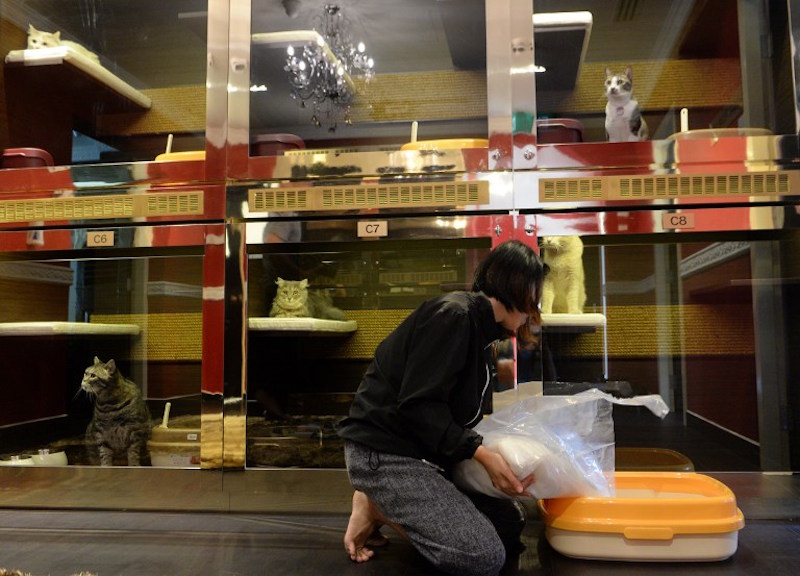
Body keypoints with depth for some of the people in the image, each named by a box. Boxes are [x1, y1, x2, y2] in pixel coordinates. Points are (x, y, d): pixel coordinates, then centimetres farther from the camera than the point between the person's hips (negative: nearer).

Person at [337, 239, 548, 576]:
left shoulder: (481, 329, 13)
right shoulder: (452, 315, -18)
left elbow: (467, 413, 14)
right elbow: (418, 406, -23)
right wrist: (481, 454, -24)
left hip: (428, 451, 10)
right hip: (384, 451, -10)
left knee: (511, 522, 8)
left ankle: (390, 503, 8)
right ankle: (376, 506, -3)